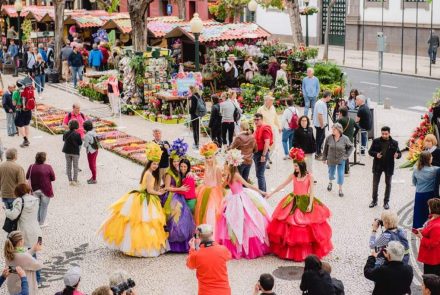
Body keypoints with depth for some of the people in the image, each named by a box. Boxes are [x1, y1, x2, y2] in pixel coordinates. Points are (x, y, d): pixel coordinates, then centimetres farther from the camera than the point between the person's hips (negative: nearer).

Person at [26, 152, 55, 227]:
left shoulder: (31, 167, -7)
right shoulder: (48, 167, -15)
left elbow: (27, 177, 2)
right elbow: (53, 178, -9)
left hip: (35, 190, 3)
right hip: (45, 190, -3)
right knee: (44, 207, 11)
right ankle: (42, 223, 18)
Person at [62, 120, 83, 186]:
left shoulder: (65, 134, -5)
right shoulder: (77, 134, -17)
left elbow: (64, 140, 10)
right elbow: (80, 143, -10)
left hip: (67, 151, 3)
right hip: (75, 152, -3)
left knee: (68, 166, 12)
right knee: (75, 166, 7)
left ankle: (70, 180, 15)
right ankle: (75, 180, 7)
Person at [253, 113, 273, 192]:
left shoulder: (265, 128, -15)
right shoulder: (257, 128, 12)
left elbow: (267, 143, -22)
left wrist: (263, 155, -24)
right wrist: (254, 153, 14)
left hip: (262, 153, -10)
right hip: (256, 153, 10)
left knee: (259, 174, -8)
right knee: (259, 174, 17)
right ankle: (264, 191, 27)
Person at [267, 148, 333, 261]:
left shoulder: (309, 176, -6)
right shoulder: (293, 175, 2)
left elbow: (311, 191, -7)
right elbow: (282, 185, 8)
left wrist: (310, 204, -16)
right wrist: (271, 193, 8)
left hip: (306, 202, -3)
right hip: (294, 203, 3)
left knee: (307, 226, -1)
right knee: (292, 226, 0)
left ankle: (308, 250, 13)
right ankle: (292, 250, 12)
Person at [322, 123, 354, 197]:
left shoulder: (345, 139, -15)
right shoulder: (329, 138, -13)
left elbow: (351, 147, 0)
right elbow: (325, 148, -1)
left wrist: (346, 155, -7)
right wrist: (324, 158, 3)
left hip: (341, 160, -2)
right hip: (331, 159, 2)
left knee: (340, 174, -1)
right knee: (331, 172, 19)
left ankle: (340, 190, 16)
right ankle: (330, 182, 51)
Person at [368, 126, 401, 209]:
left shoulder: (394, 143, -4)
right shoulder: (376, 141, -2)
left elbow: (399, 153, -1)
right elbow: (370, 151, 1)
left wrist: (397, 155, -25)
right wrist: (376, 154, -19)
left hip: (389, 166, -1)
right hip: (377, 165, 1)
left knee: (388, 184, 8)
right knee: (375, 183, 8)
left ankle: (386, 202, 19)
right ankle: (374, 200, 23)